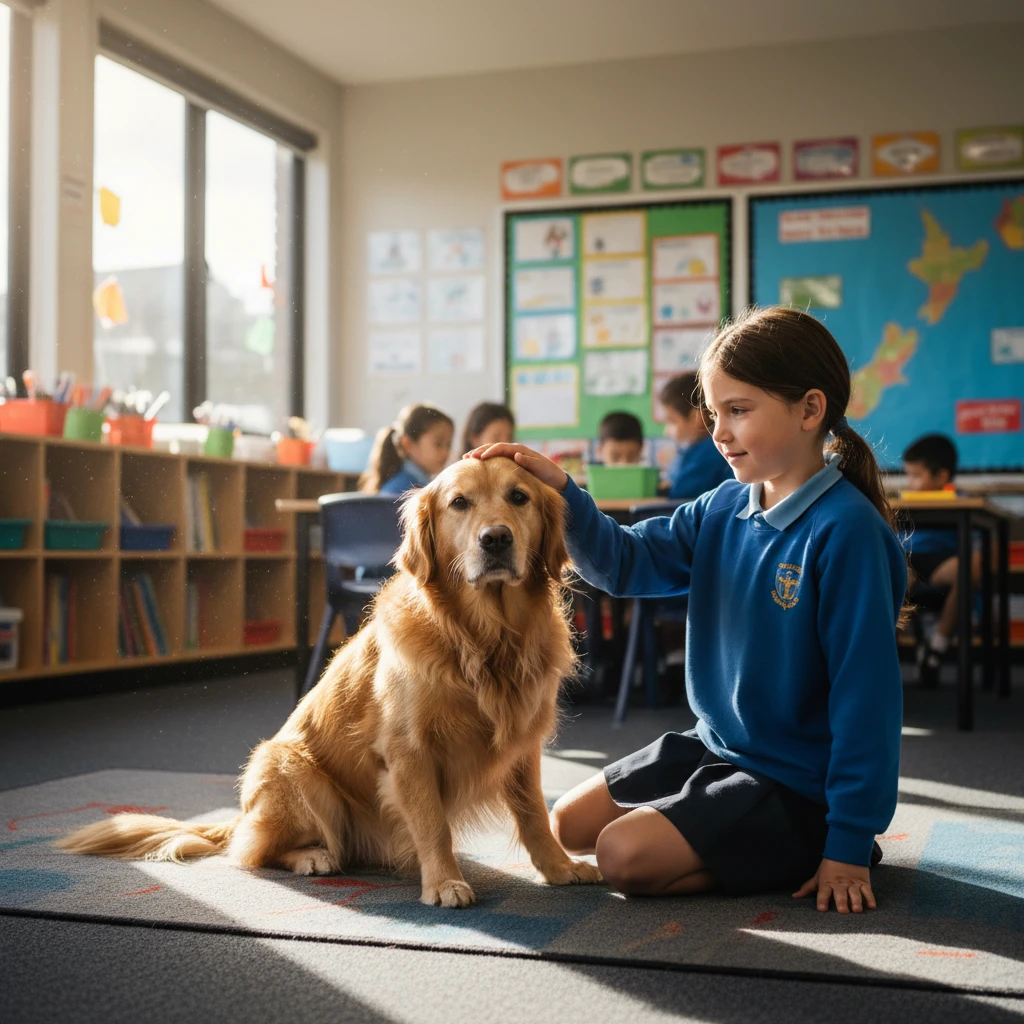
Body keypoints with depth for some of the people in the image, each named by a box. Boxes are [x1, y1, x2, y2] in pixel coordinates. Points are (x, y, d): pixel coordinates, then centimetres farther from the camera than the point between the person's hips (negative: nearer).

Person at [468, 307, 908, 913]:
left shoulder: (846, 530, -22)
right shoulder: (724, 509, 1)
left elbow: (866, 690, -22)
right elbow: (625, 562, 2)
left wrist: (850, 844, -20)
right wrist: (559, 492, -16)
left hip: (796, 785, -8)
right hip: (715, 748, 8)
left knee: (625, 855, -20)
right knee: (569, 825, 11)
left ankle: (796, 855, 0)